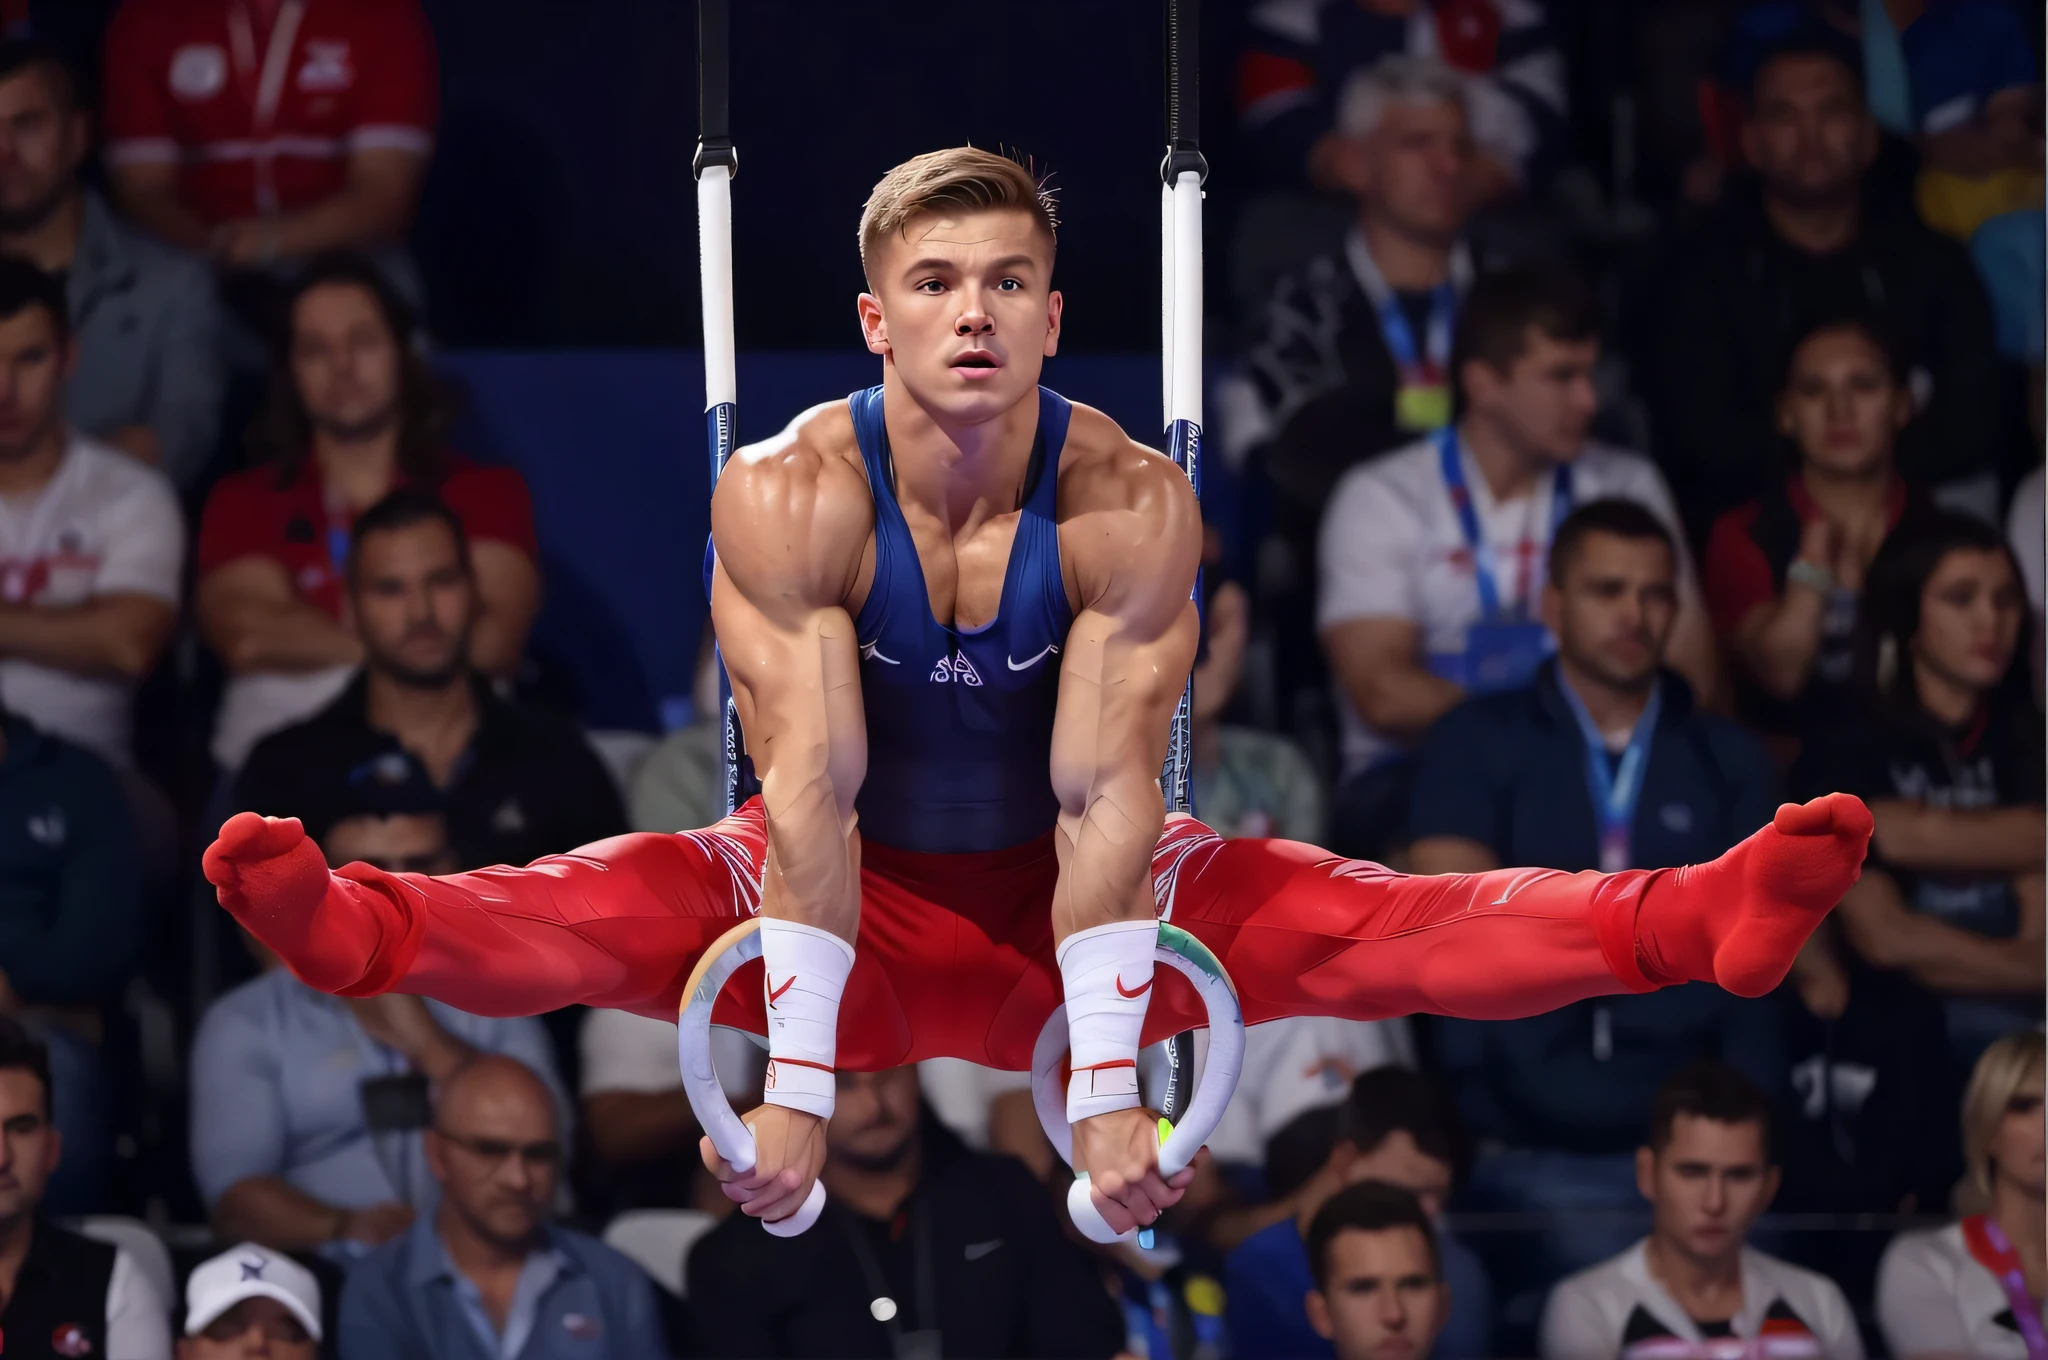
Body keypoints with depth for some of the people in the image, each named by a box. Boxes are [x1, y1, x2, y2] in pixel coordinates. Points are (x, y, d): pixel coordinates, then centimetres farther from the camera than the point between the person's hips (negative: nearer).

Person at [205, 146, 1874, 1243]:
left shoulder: (1130, 503, -20)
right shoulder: (789, 497, -21)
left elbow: (1104, 793, -25)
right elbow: (811, 788, -27)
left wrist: (1110, 1090, -32)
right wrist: (795, 1086, -34)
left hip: (1056, 893, 1)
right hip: (860, 904, -1)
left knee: (1344, 922, -22)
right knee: (627, 900, -31)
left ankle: (1703, 925, -37)